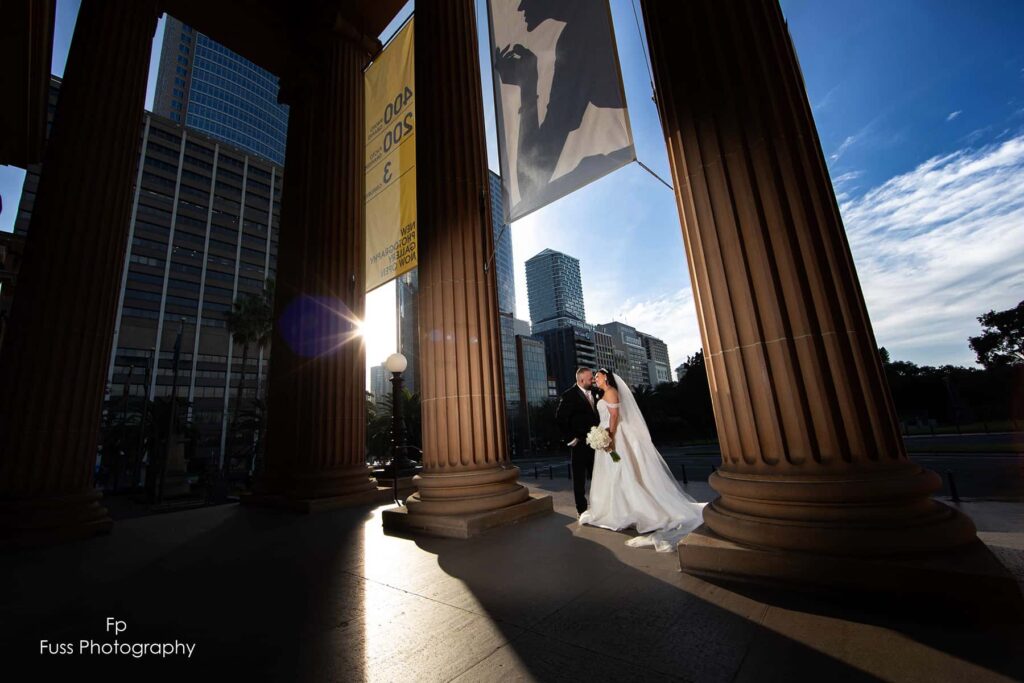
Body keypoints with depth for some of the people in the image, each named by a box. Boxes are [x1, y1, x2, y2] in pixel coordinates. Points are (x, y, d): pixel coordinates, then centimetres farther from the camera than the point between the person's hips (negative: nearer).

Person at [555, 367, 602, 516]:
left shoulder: (594, 392, 5)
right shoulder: (569, 396, -13)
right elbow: (560, 419, -14)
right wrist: (571, 439, -13)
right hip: (579, 444, -5)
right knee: (579, 478, 7)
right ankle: (581, 508, 18)